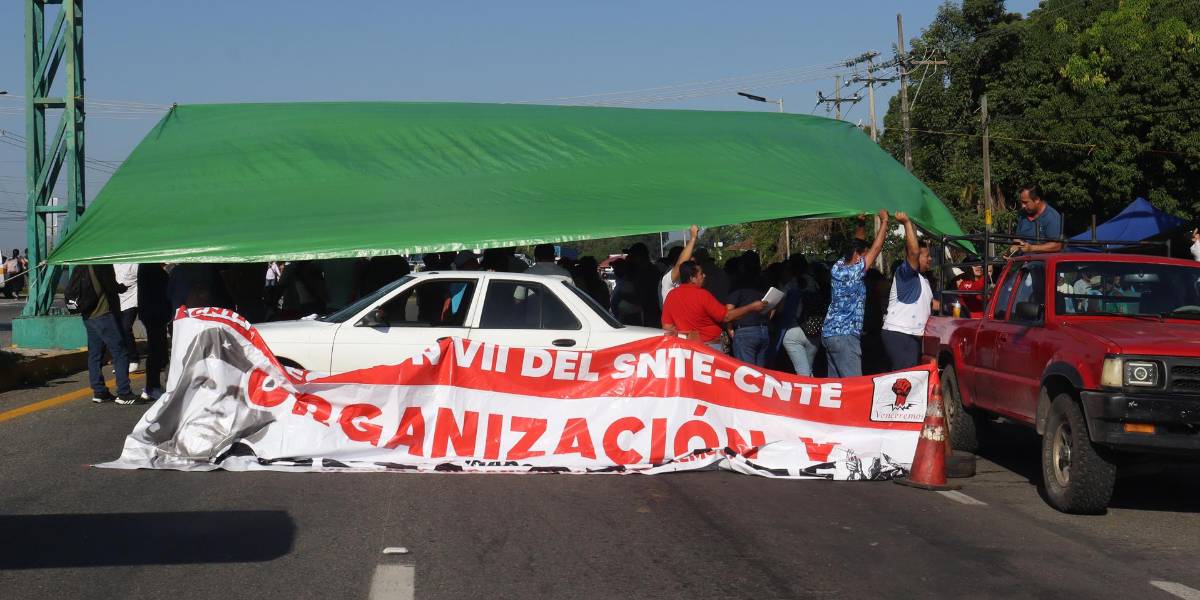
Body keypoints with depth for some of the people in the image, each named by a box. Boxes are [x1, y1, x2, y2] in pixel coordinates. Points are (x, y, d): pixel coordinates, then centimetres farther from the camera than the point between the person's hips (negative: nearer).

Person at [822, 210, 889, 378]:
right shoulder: (854, 272, -15)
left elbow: (855, 245, 21)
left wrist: (862, 224, 17)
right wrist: (884, 221, -5)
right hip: (845, 336, -9)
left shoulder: (837, 268, 6)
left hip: (829, 333, 9)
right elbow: (876, 248, -13)